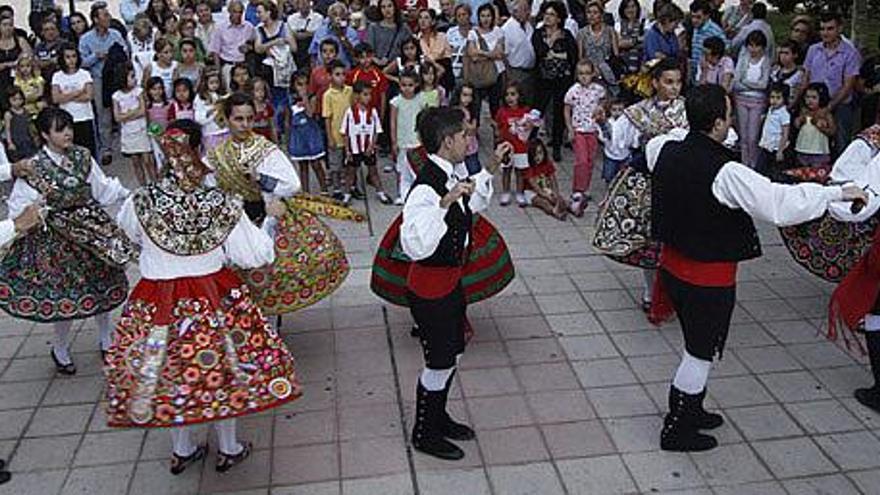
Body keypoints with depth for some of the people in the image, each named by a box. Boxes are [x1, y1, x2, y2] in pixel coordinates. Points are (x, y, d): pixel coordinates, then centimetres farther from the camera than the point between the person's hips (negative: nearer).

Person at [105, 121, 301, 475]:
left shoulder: (140, 202, -14)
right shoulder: (222, 205, -19)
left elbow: (127, 226, 11)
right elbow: (256, 254, -11)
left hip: (158, 303, 2)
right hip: (214, 298, -1)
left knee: (170, 369, 19)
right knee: (221, 368, 16)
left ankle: (182, 451, 36)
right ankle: (228, 449, 32)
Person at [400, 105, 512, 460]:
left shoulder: (454, 173, -1)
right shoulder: (426, 187, -30)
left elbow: (472, 203, 22)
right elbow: (416, 246, -42)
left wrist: (491, 168, 14)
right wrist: (445, 202, -48)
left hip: (451, 279, 9)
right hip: (430, 287, -9)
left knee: (452, 354, 23)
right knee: (439, 363, 7)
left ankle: (438, 418, 45)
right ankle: (424, 435, 30)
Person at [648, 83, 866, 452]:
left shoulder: (667, 150, -4)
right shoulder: (727, 173, -27)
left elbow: (652, 148, 21)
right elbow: (781, 205, -28)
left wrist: (689, 135, 25)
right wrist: (839, 192, -17)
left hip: (672, 265, 8)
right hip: (708, 279, -8)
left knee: (697, 347, 24)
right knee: (700, 353, 9)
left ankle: (690, 411, 40)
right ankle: (676, 431, 22)